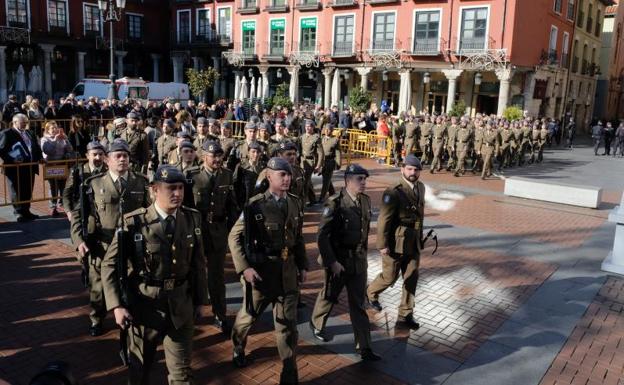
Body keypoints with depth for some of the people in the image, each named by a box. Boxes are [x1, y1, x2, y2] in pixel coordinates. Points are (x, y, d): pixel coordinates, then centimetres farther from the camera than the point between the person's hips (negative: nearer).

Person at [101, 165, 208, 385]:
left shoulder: (192, 219, -4)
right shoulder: (134, 223, -15)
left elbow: (198, 264, 4)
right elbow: (110, 264, -10)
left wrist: (200, 300, 8)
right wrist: (117, 306, -15)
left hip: (181, 306, 2)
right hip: (144, 305, -2)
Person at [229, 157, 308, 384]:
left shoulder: (296, 204, 1)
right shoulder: (256, 205, -14)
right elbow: (234, 237, -10)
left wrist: (303, 265, 9)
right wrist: (244, 268, -18)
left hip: (288, 271, 3)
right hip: (261, 270, -3)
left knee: (288, 325, 8)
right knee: (248, 315, 19)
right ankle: (237, 348, 51)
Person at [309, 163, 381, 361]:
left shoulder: (366, 200, 0)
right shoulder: (335, 203, -18)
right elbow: (322, 235, -19)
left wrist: (364, 254, 16)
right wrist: (332, 262, -20)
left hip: (359, 261, 5)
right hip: (338, 260, -4)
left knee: (358, 304, 8)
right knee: (329, 296, 17)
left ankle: (364, 347, 14)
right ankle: (316, 324, 45)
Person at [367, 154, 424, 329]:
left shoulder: (420, 187, 4)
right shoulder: (394, 192, -19)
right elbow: (383, 220, -18)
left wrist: (420, 236, 15)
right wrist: (382, 245, -17)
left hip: (414, 243, 6)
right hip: (396, 243, -6)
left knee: (411, 278, 9)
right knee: (390, 277, 7)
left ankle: (405, 315, 22)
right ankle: (372, 292, 37)